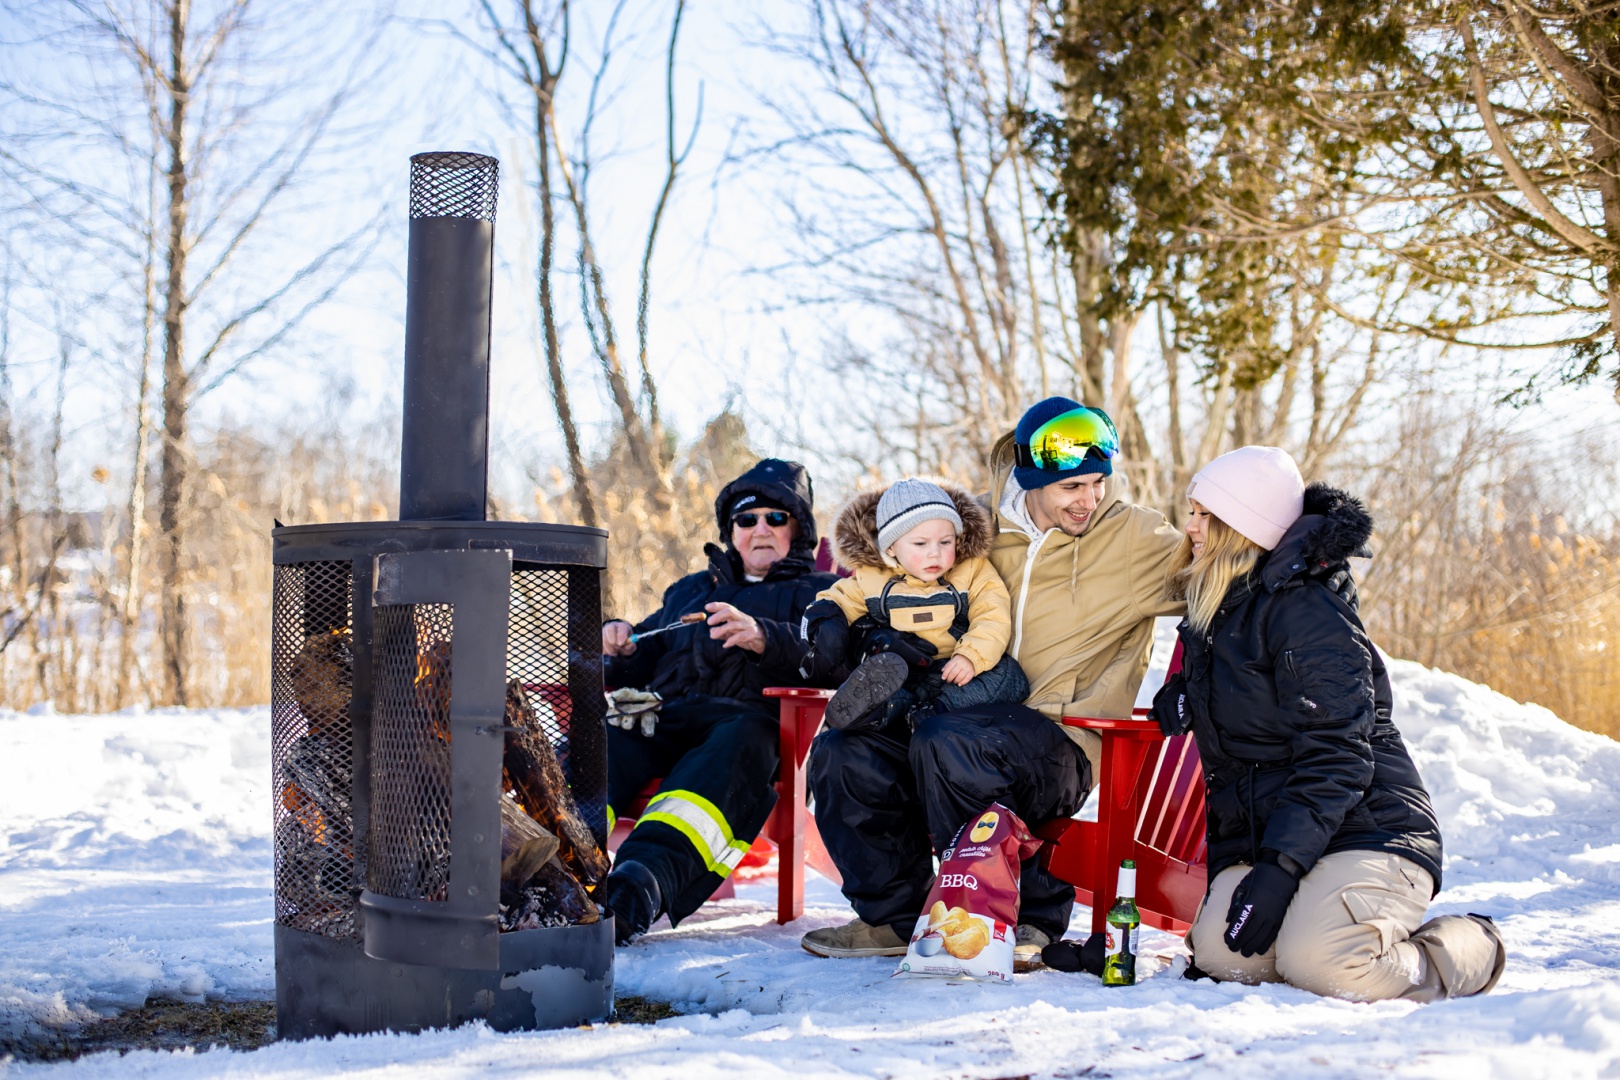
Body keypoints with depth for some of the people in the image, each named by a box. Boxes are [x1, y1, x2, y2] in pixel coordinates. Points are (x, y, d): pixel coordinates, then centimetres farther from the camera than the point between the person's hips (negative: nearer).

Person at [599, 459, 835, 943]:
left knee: (741, 742, -41)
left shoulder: (819, 593, 23)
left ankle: (647, 877, -66)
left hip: (750, 716, -4)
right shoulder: (689, 591, 39)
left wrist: (762, 637, -17)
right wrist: (618, 646, 12)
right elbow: (638, 668, 37)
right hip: (663, 715, 4)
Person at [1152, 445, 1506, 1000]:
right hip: (1262, 838, 7)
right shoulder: (1213, 611, 15)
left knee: (1316, 964, -31)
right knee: (1218, 954, -22)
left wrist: (1280, 867, -27)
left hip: (1369, 828, -7)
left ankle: (1466, 951, -2)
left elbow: (1334, 756, -20)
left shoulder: (1305, 610, -14)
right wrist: (1183, 696, 11)